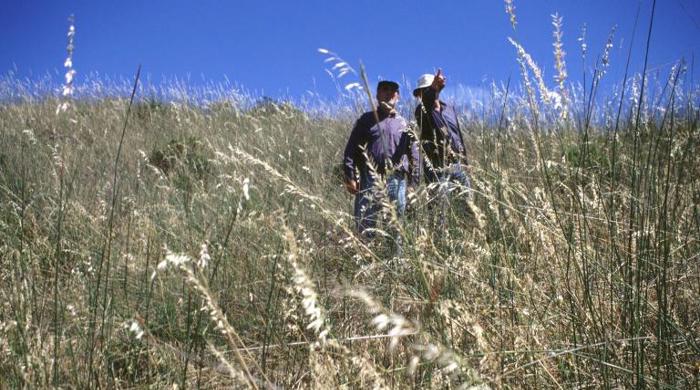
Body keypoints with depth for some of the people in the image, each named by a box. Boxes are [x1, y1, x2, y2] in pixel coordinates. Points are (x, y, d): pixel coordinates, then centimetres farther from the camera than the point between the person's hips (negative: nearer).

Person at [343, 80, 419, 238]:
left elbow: (413, 154, 14)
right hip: (370, 179, -2)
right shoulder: (367, 120, 10)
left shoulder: (403, 124, 15)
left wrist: (414, 182, 6)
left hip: (396, 181, 2)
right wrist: (350, 177, -4)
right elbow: (351, 149, 5)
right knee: (365, 222, -7)